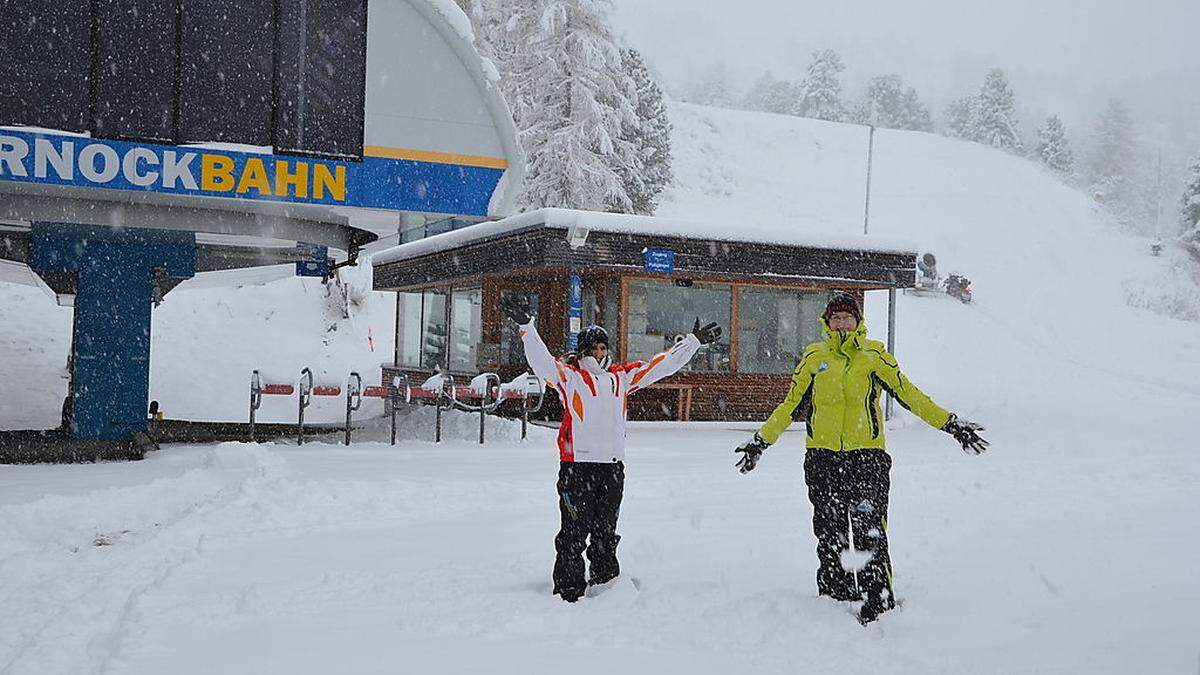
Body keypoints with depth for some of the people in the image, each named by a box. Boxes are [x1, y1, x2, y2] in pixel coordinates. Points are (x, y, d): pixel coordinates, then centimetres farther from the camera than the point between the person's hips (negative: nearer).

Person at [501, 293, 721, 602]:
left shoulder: (622, 377, 15)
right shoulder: (569, 376, 1)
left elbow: (662, 365, 20)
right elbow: (541, 361, -16)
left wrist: (694, 341, 22)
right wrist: (526, 325, -29)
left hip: (613, 466, 5)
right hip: (577, 465, -5)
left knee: (606, 533, 16)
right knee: (574, 534, -3)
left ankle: (607, 583, 28)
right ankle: (568, 592, 5)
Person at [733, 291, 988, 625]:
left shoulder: (874, 355, 4)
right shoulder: (814, 358, 9)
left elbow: (909, 394, 4)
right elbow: (792, 405, 16)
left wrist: (950, 423, -2)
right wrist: (761, 440, 16)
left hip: (866, 457, -2)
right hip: (822, 458, 3)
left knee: (870, 535, -12)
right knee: (829, 538, 9)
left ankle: (880, 605, -9)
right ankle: (834, 598, 21)